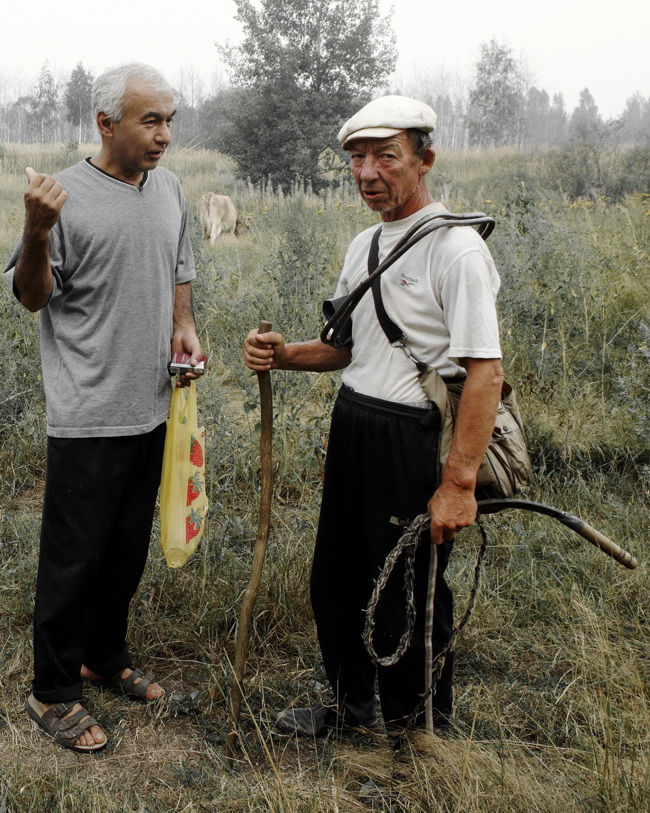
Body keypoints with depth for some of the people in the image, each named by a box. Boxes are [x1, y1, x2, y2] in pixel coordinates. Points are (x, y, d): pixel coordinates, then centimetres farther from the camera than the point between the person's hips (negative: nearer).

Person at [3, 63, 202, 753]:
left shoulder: (167, 188, 8)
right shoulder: (66, 196, -12)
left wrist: (183, 327, 4)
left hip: (151, 407, 7)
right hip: (87, 416, -6)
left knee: (129, 547, 18)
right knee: (74, 556, 3)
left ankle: (106, 657, 37)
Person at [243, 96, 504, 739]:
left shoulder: (455, 248, -15)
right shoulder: (364, 244, 12)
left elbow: (484, 372, -20)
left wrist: (458, 482, -24)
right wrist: (282, 354, 1)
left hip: (414, 439, -8)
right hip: (352, 426, 9)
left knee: (409, 599, 5)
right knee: (337, 579, 19)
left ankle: (419, 734, 29)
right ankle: (350, 706, 43)